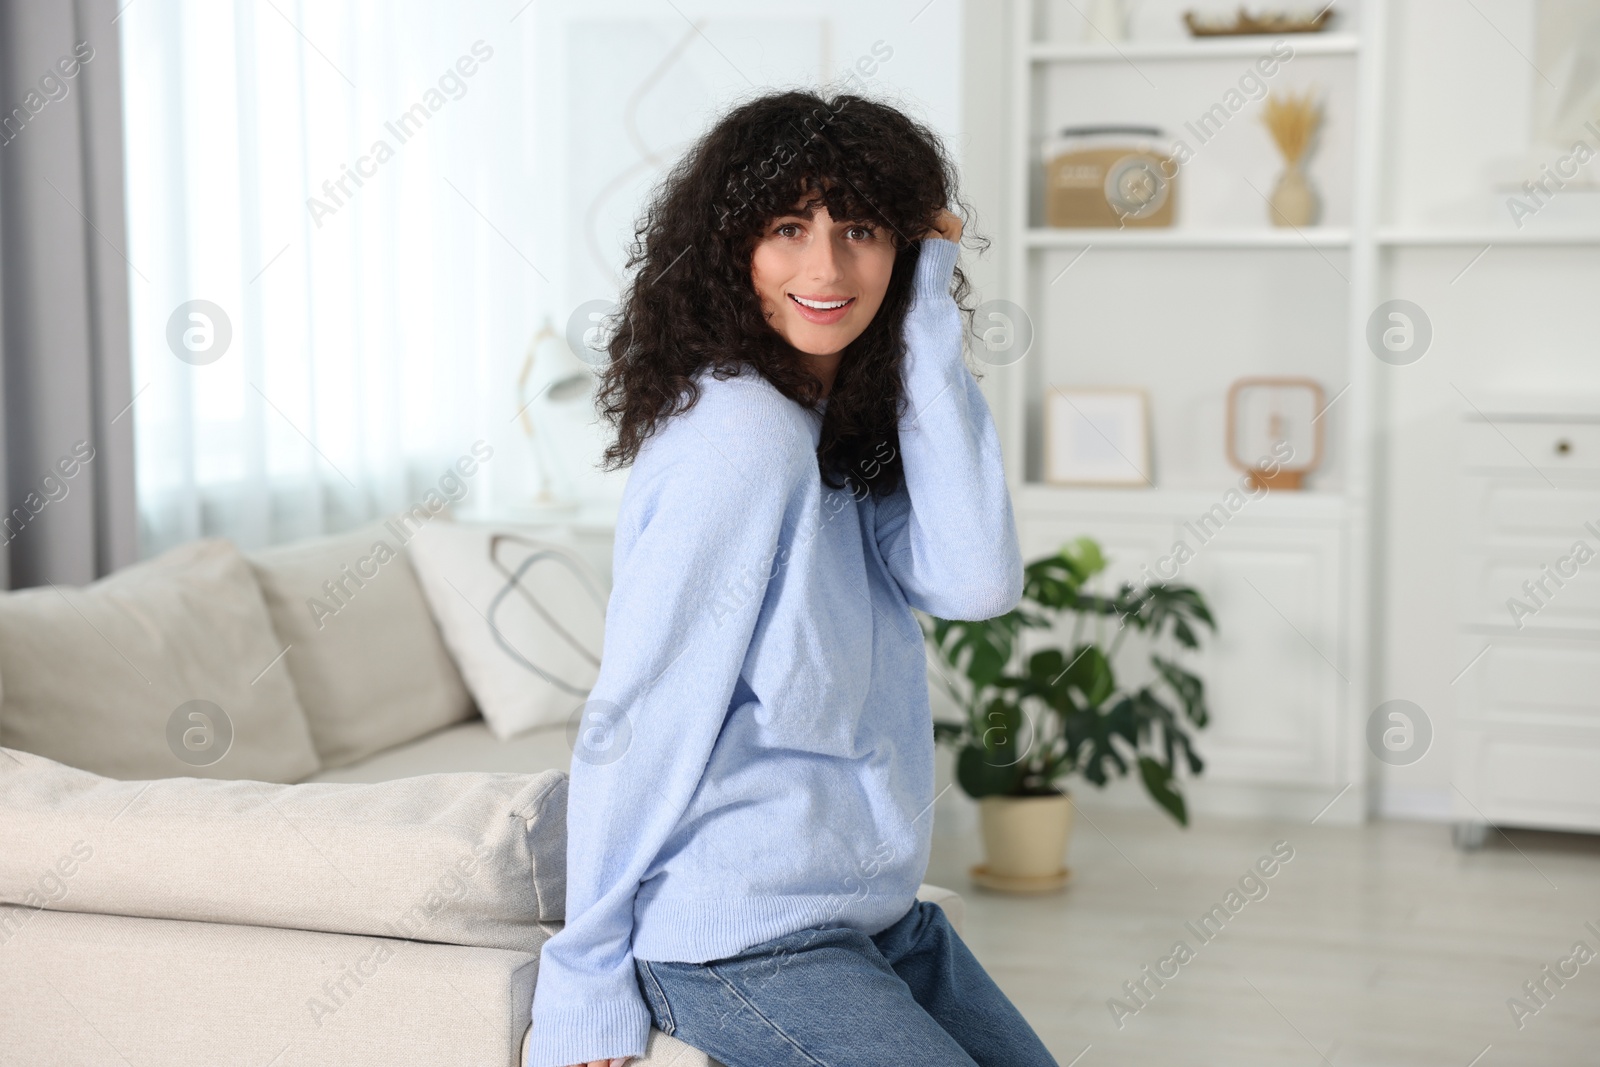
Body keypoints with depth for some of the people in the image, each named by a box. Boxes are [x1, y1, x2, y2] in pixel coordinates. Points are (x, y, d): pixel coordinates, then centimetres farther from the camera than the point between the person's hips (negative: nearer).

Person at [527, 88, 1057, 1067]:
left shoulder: (851, 435, 8)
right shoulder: (739, 433, -19)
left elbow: (976, 582, -9)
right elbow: (633, 724, -18)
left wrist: (931, 329, -9)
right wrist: (587, 988, -14)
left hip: (874, 910, 9)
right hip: (744, 942, -9)